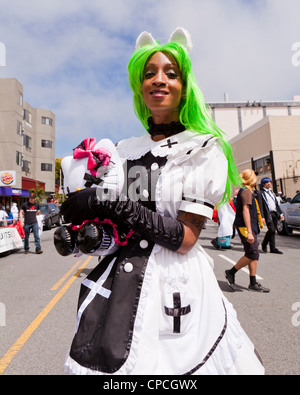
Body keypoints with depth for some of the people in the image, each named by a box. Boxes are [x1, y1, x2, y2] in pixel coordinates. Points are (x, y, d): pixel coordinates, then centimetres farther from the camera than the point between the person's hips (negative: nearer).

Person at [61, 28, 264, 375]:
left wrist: (107, 204, -21)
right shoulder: (125, 149, 6)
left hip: (174, 283, -3)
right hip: (119, 276, 4)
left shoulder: (205, 149, -7)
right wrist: (76, 233, -6)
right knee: (104, 358, 16)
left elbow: (185, 237, -16)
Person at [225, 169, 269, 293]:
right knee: (252, 254, -9)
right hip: (245, 227, -10)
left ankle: (253, 284, 16)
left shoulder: (246, 191, 19)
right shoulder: (246, 191, -12)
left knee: (253, 255, 10)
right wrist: (249, 232, -25)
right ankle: (231, 272, 4)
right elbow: (245, 210, -21)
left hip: (251, 227, 10)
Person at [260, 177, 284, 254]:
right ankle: (264, 244, 5)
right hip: (268, 214, -7)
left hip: (275, 213, 7)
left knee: (273, 230, 8)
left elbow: (276, 204, 23)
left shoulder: (271, 192, 21)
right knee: (272, 230, -14)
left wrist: (280, 213, 15)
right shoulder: (261, 193, -4)